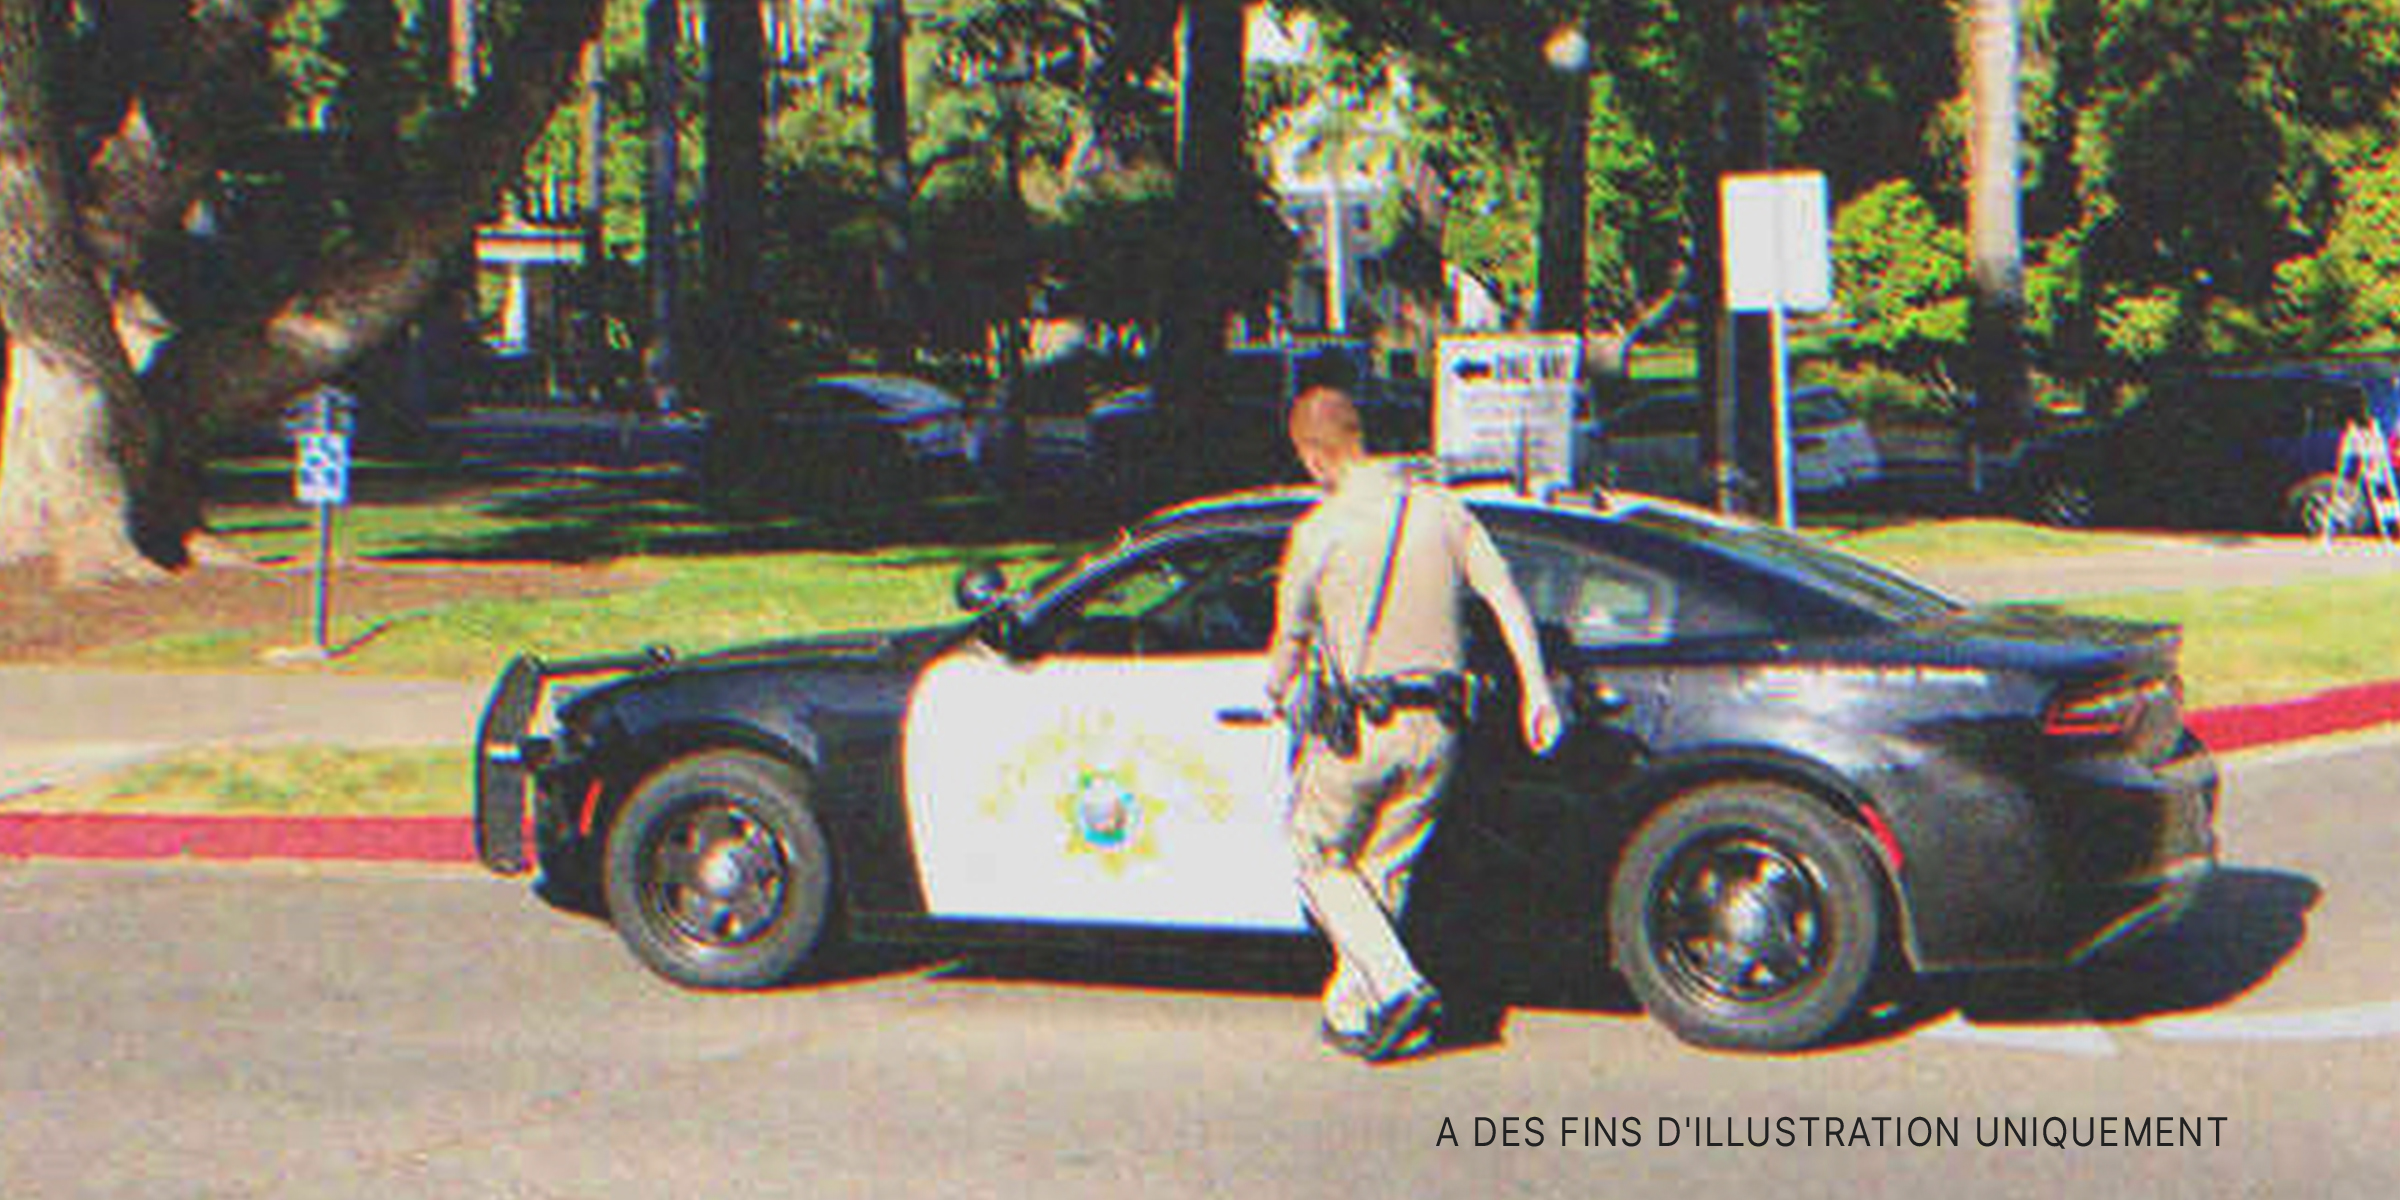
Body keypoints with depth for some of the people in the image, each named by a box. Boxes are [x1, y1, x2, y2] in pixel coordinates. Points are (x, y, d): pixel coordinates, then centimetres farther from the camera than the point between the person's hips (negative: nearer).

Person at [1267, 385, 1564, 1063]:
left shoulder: (1317, 531, -6)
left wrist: (1277, 690, 26)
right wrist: (1537, 691, 1)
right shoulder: (1441, 509, 4)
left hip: (1356, 728, -4)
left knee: (1322, 859, 13)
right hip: (1435, 727, 4)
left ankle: (1397, 987, -5)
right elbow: (1505, 597, -1)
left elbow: (1292, 639, 5)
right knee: (1386, 868, 18)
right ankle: (1349, 1013, 24)